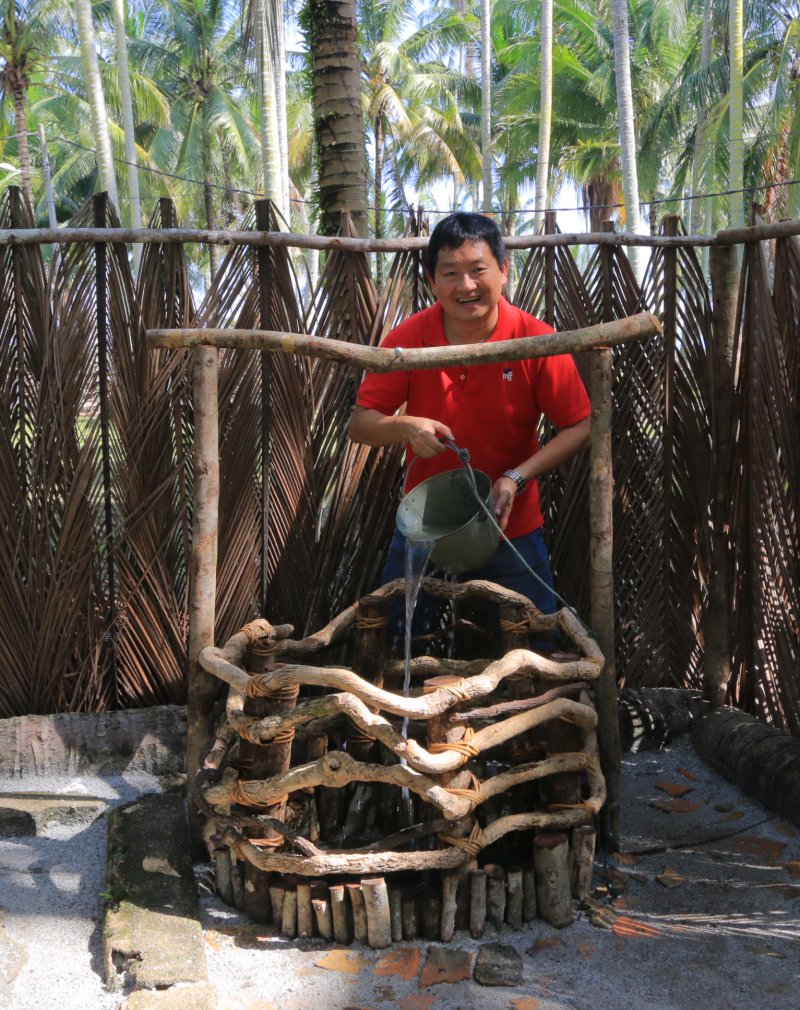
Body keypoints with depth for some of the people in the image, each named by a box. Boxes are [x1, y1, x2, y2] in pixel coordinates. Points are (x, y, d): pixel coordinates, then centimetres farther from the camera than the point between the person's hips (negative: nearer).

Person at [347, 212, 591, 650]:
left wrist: (517, 477, -21)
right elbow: (358, 425, -7)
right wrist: (406, 426, -28)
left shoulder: (536, 340, -14)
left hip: (511, 529, -1)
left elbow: (580, 427, -9)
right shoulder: (409, 338, -10)